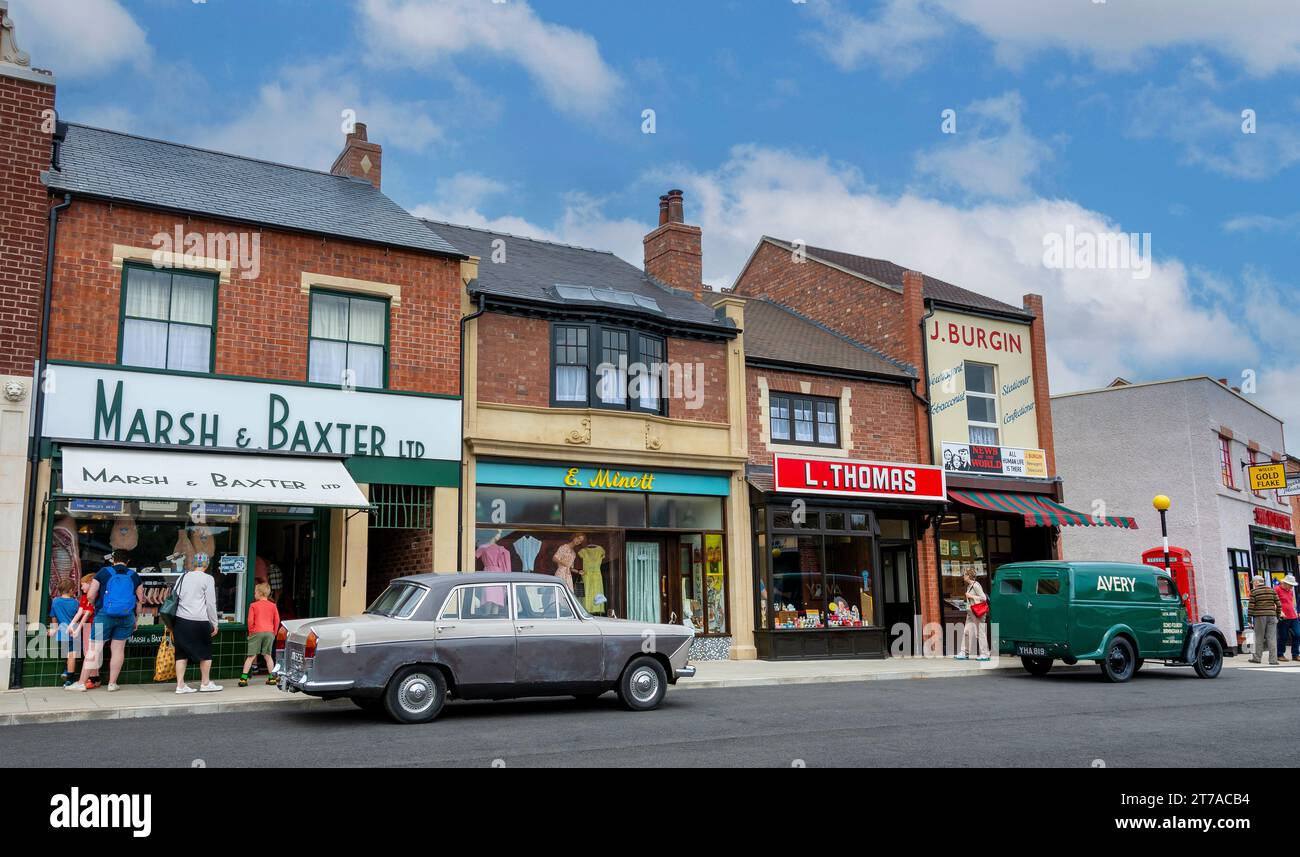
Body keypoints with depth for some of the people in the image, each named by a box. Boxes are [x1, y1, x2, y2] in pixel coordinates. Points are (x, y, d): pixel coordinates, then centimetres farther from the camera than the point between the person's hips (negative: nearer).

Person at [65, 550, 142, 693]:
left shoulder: (103, 572, -1)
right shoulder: (134, 576, 5)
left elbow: (90, 596, -4)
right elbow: (139, 600, 7)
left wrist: (96, 606, 15)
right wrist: (136, 619, 16)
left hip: (104, 615, -2)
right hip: (127, 617, 2)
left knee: (94, 649, 2)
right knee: (118, 649, 8)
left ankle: (81, 683, 5)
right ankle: (112, 683, 12)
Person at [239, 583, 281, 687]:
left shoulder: (253, 605, 0)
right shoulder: (272, 605, 8)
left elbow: (250, 620, -4)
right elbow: (277, 620, 5)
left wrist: (251, 632, 8)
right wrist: (274, 632, 14)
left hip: (257, 632, -2)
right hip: (269, 632, 2)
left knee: (251, 656, 1)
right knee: (267, 655, 11)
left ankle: (243, 678, -3)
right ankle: (272, 677, 9)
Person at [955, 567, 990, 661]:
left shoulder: (976, 585, -15)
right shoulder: (969, 586, 13)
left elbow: (983, 598, -18)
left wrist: (971, 596, -16)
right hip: (970, 612, 10)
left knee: (980, 632, -3)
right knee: (966, 631, 8)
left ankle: (984, 654, 3)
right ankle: (963, 653, 13)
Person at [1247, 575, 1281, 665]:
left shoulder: (1254, 591, -3)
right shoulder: (1271, 590, 8)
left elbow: (1251, 606, -6)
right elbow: (1278, 604, 5)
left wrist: (1250, 618, -1)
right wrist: (1278, 615, 13)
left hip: (1259, 617, -3)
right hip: (1271, 616, 3)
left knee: (1259, 638, 5)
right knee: (1272, 638, 2)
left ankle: (1257, 658, 11)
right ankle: (1273, 660, 0)